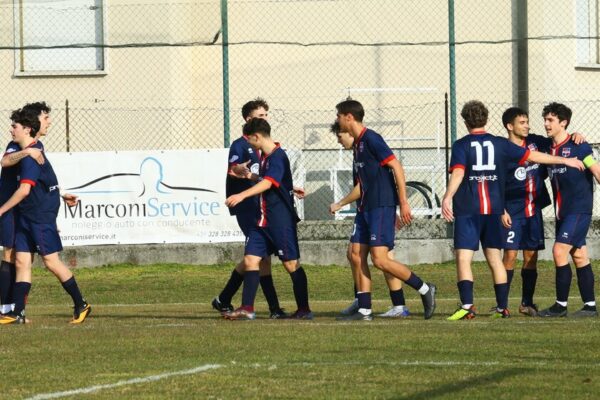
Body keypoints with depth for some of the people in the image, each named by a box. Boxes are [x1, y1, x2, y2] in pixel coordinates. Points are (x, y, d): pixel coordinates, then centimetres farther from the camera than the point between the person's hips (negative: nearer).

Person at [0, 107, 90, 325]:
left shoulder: (30, 157, -19)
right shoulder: (35, 149, 11)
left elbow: (24, 190, -23)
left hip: (41, 216, -10)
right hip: (27, 216, 10)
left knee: (51, 260, -5)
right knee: (21, 260, 4)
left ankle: (81, 305, 4)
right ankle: (17, 313, 2)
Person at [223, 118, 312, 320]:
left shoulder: (278, 157, -16)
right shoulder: (265, 156, 14)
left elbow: (268, 183, -31)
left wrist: (242, 195, -41)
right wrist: (248, 175, 36)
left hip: (282, 220, -9)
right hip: (263, 220, 9)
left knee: (291, 264, -2)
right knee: (250, 259, 0)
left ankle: (304, 309, 6)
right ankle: (247, 309, 0)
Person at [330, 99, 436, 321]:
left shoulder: (371, 139, -12)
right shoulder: (357, 144, 18)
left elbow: (396, 167, -17)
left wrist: (404, 203, -20)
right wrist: (339, 205, 32)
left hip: (382, 206, -10)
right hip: (366, 208, 10)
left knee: (380, 259, -15)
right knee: (356, 254, 4)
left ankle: (424, 289, -3)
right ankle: (364, 310, 7)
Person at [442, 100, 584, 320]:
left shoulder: (461, 145, -2)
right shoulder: (500, 144, 8)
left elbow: (458, 173, -19)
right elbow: (532, 156, 13)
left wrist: (448, 197, -30)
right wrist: (564, 160, 23)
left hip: (467, 210, -4)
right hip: (493, 209, 4)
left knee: (463, 258, -6)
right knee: (494, 258, 13)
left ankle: (467, 305, -21)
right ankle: (502, 307, 13)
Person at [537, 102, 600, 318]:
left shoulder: (577, 146, -9)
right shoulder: (549, 148, 11)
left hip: (578, 209, -7)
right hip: (562, 211, 7)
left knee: (560, 251, -14)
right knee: (579, 256, 8)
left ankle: (561, 305, -8)